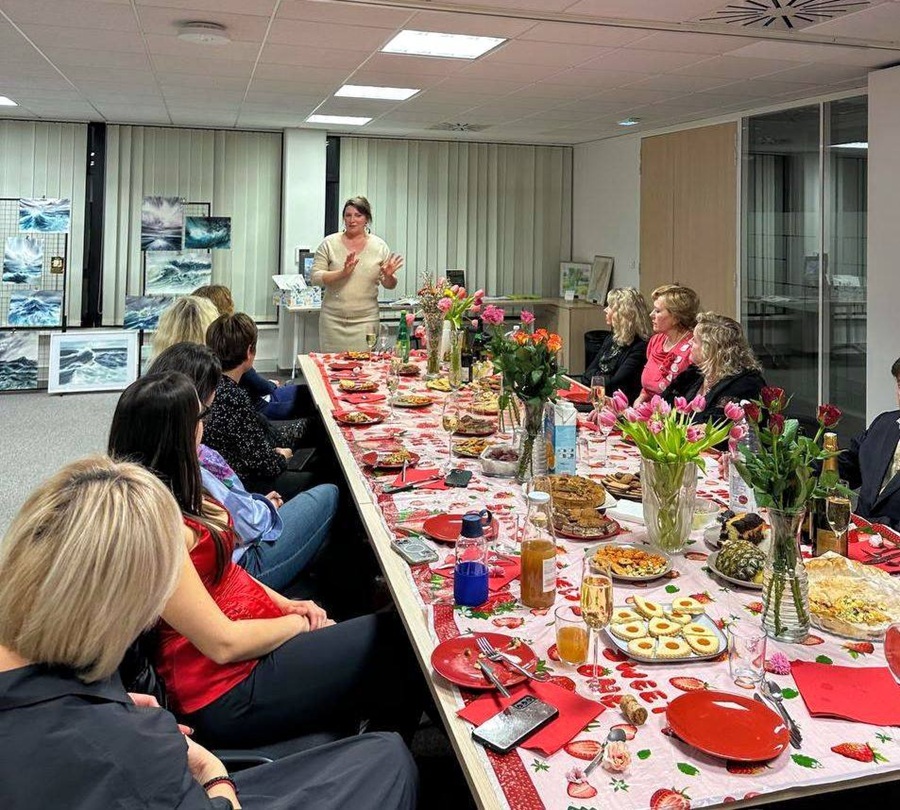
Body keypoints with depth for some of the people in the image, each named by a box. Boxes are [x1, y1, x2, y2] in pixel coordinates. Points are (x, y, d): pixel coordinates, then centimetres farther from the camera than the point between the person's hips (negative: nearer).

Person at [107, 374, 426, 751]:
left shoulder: (168, 495, 2)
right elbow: (223, 643, -24)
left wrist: (284, 603, 2)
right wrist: (300, 623, -8)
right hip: (228, 692, -9)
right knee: (400, 641, -2)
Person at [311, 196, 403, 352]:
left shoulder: (379, 246, 5)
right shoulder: (329, 243, 2)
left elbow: (389, 285, 9)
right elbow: (315, 277, -3)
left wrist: (389, 276, -14)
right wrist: (342, 273, -19)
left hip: (365, 320, 0)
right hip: (333, 318, 0)